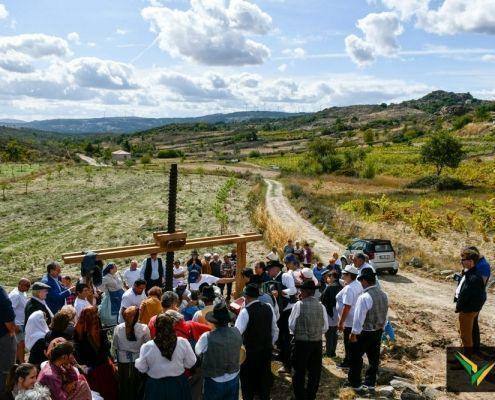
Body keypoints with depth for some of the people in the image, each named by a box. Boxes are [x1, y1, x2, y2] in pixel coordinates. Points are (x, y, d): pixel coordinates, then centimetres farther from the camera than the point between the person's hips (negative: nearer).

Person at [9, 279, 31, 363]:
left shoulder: (23, 293, 9)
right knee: (22, 344, -8)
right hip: (18, 324, -9)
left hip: (23, 323, 9)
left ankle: (18, 361, 31)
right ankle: (22, 363, -2)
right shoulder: (15, 295, -19)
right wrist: (15, 325, -23)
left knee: (20, 343, 18)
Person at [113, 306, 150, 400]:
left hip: (123, 364, 2)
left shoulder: (118, 328, -12)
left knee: (124, 390, 19)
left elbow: (115, 347, 0)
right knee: (138, 390, 16)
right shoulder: (144, 329, -19)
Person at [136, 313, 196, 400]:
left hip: (156, 387, -1)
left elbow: (142, 368, -7)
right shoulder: (183, 343, -18)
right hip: (178, 385, 1)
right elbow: (190, 363, -6)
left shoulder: (147, 347, -20)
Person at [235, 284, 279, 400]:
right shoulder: (268, 308, -1)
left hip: (250, 352, -5)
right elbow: (275, 331, 8)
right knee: (264, 377, 20)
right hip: (267, 350, 6)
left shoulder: (246, 311, -19)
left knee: (248, 379, 12)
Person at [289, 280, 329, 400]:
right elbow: (325, 327, 2)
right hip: (317, 343, 4)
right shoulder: (321, 306, -4)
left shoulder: (299, 305, -13)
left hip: (301, 342, -3)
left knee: (299, 373, 10)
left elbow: (291, 325, -7)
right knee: (315, 372, 17)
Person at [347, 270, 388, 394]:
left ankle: (355, 384, 22)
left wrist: (354, 333, -10)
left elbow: (359, 317, -21)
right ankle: (370, 383, 29)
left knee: (356, 358, 10)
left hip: (364, 332, -7)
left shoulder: (364, 297, -25)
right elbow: (385, 314, 8)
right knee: (374, 358, 17)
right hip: (378, 331, 7)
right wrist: (381, 328, 19)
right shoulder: (383, 295, -2)